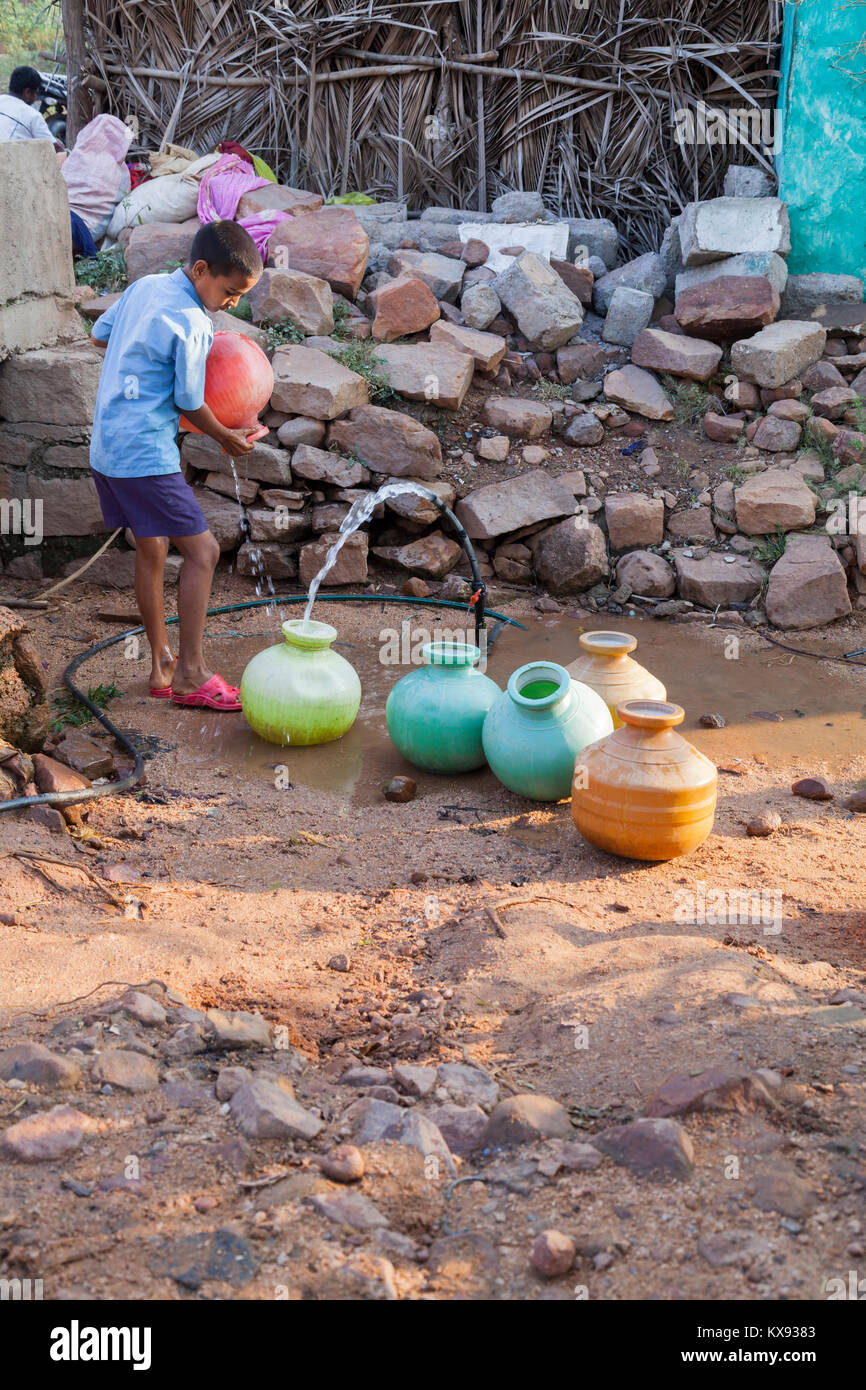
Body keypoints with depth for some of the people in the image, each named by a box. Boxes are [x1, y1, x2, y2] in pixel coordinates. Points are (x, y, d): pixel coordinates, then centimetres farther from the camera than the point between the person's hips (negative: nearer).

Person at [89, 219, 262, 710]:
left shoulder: (144, 286, 8)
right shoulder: (192, 325, -17)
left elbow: (101, 334, 22)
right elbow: (190, 404, -9)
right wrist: (228, 438, 7)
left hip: (107, 449, 10)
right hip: (146, 455, -10)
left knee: (152, 548, 17)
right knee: (202, 550, -6)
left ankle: (161, 665, 24)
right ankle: (191, 674, -3)